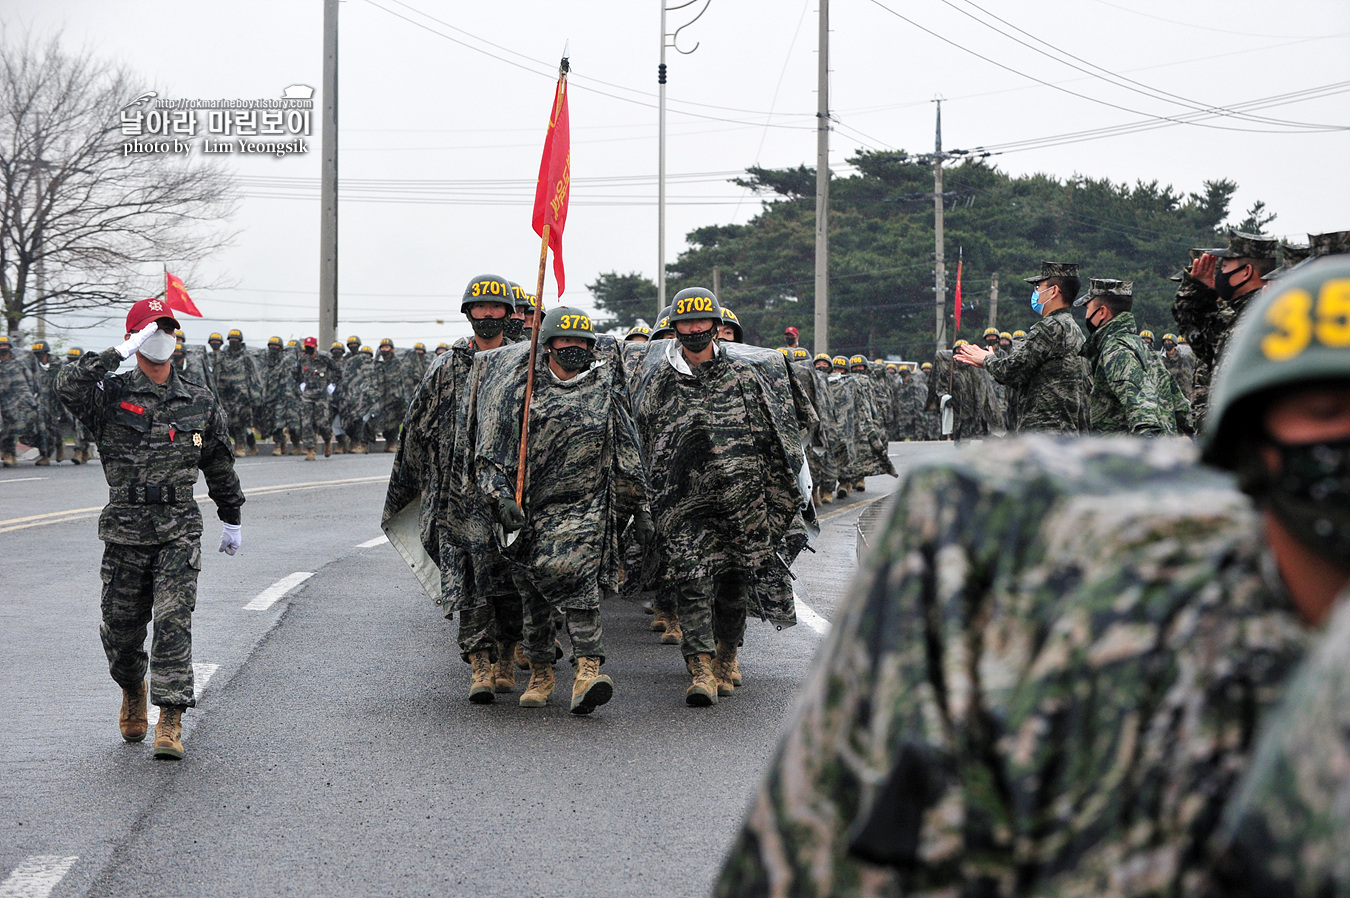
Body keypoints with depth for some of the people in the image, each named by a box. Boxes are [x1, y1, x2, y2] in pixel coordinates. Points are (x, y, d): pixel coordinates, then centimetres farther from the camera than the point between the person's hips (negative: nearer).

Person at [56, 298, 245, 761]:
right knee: (120, 626, 9)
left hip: (179, 532, 0)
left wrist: (231, 520, 25)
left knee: (173, 621, -13)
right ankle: (132, 690, 40)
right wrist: (118, 355, -21)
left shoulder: (200, 403, 8)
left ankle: (170, 722, -13)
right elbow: (68, 384, -22)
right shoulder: (111, 395, 0)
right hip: (125, 531, 0)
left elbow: (220, 466, 20)